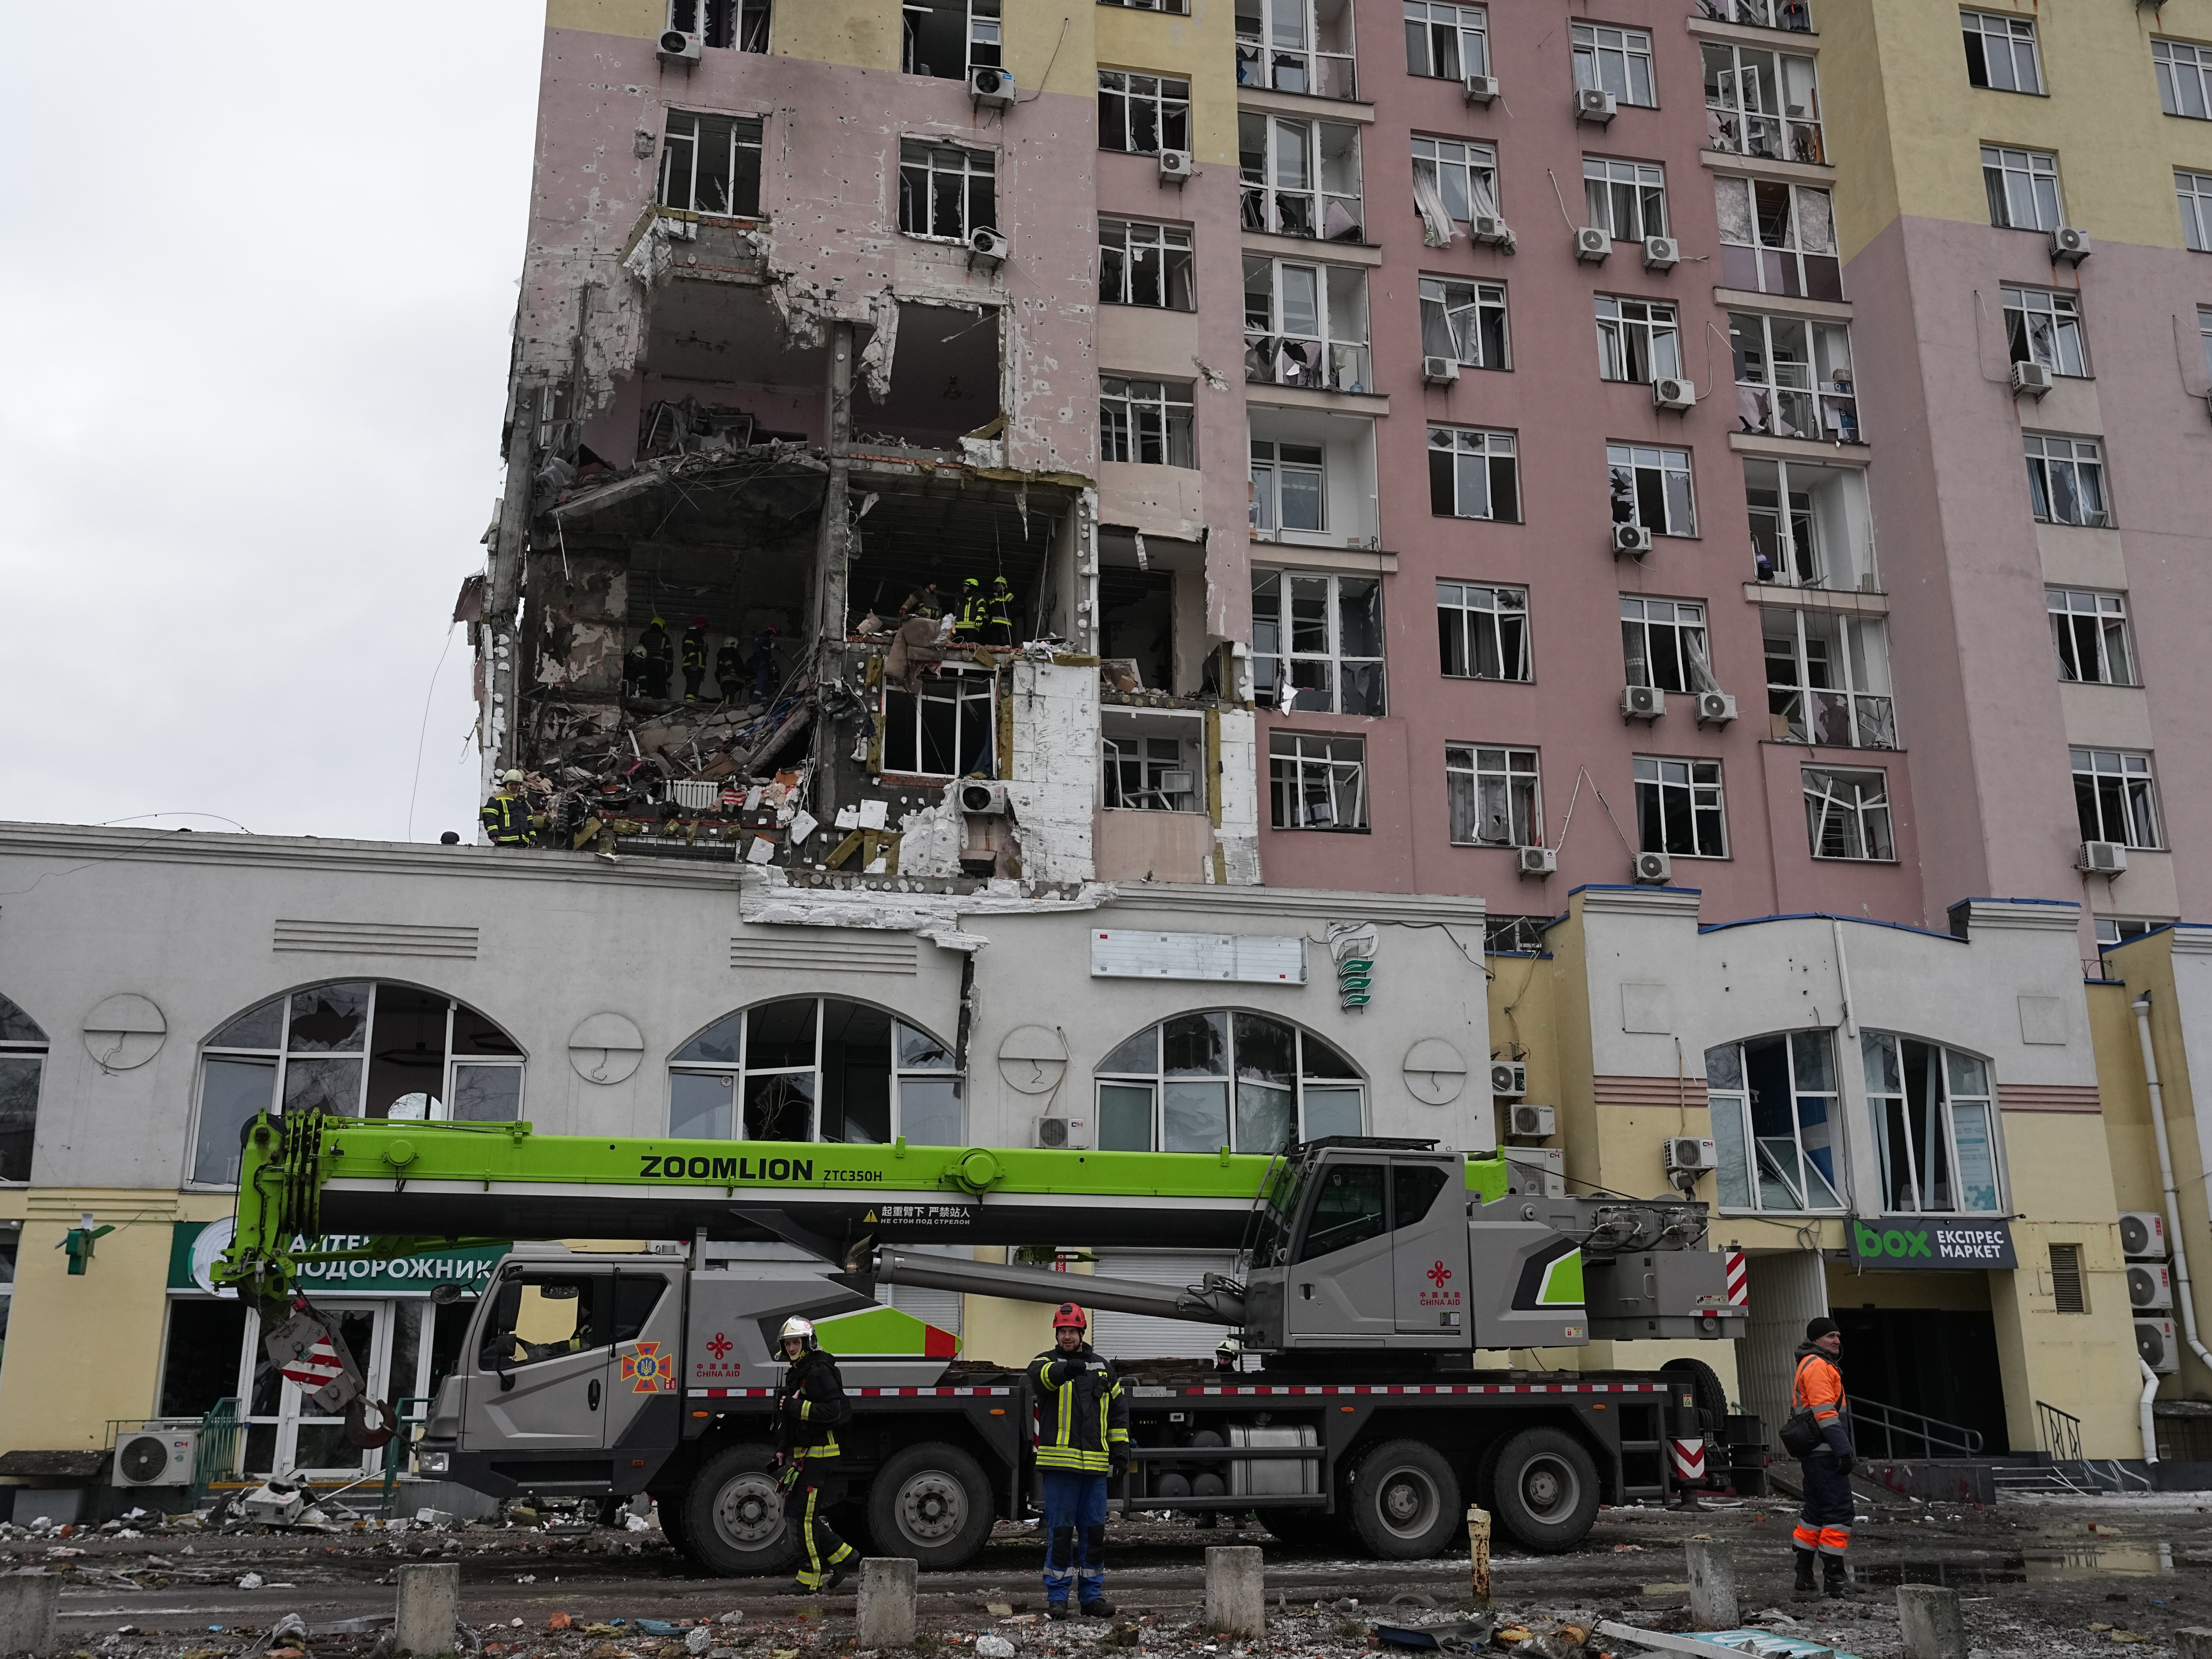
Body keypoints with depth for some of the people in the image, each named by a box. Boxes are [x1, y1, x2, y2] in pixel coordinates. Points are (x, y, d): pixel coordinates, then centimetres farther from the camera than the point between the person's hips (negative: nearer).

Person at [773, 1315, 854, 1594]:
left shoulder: (820, 1372, -14)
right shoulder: (796, 1373, 18)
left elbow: (833, 1411, -24)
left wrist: (796, 1407, -24)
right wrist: (782, 1449, 20)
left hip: (819, 1454, -10)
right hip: (802, 1454, 10)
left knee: (805, 1516, -9)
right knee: (794, 1514, 10)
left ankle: (811, 1580, -2)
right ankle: (841, 1554, 20)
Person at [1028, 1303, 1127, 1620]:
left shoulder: (1103, 1365, 15)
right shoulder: (1046, 1362, 3)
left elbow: (1118, 1409, 19)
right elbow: (1040, 1376, -24)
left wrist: (1121, 1449, 9)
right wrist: (1064, 1370, -45)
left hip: (1096, 1464, 4)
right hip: (1060, 1463, -3)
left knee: (1094, 1531, 7)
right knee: (1060, 1531, -2)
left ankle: (1092, 1596, 15)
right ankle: (1057, 1597, 6)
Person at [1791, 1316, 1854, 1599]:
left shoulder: (1815, 1366, 24)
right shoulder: (1818, 1366, -11)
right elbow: (1825, 1412, -20)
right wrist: (1843, 1449, -22)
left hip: (1814, 1455, 11)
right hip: (1825, 1455, -11)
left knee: (1815, 1513, 13)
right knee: (1838, 1511, -9)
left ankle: (1804, 1578, 17)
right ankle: (1835, 1578, -7)